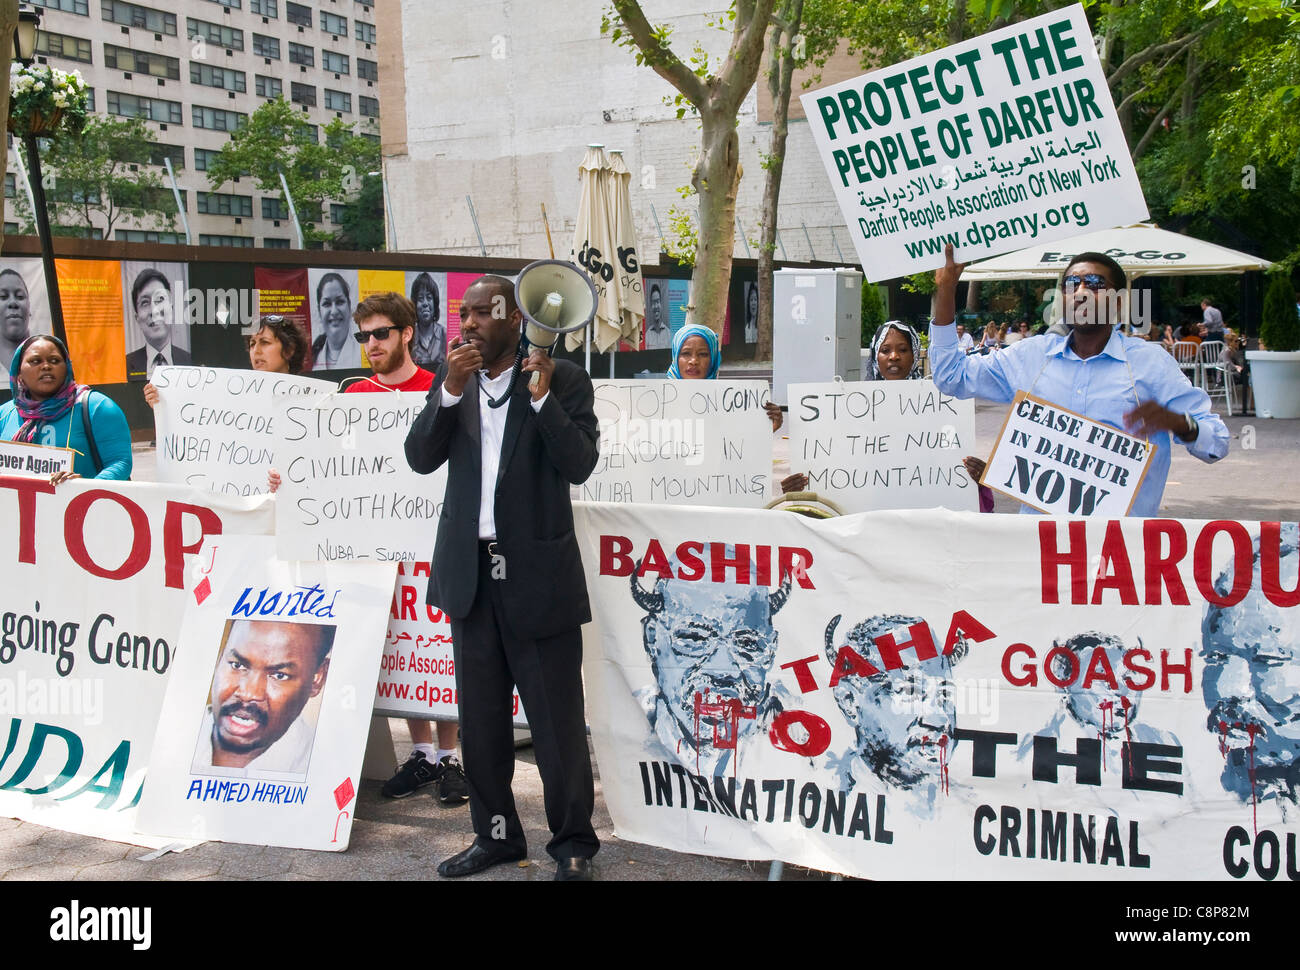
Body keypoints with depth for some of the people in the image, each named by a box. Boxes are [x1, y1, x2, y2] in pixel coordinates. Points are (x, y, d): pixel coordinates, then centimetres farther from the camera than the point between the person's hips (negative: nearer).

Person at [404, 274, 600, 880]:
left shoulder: (565, 381, -6)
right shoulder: (453, 383, 7)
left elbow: (579, 465, -14)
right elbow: (421, 458, -2)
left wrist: (541, 397, -23)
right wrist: (451, 389, -14)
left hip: (538, 574, -5)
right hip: (471, 571, 5)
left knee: (557, 721, 2)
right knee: (480, 717, 15)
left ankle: (573, 843, 19)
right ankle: (496, 834, 31)